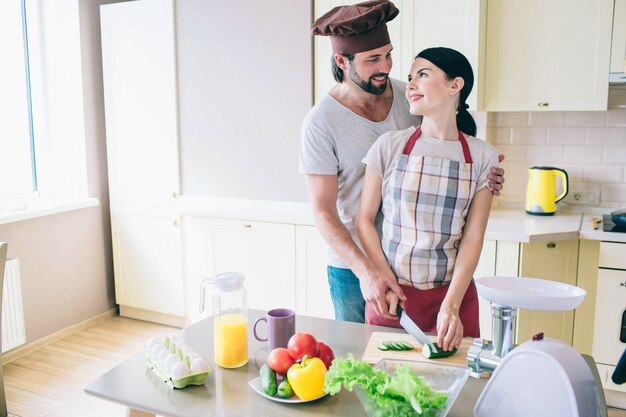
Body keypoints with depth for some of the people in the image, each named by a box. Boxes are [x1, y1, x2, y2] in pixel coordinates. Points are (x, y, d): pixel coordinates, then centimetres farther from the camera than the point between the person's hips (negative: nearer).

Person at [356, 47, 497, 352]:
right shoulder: (390, 145, -3)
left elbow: (473, 237, -5)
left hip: (452, 292, 0)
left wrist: (450, 306, -13)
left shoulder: (482, 156, -2)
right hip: (390, 292, 0)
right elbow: (365, 220, -1)